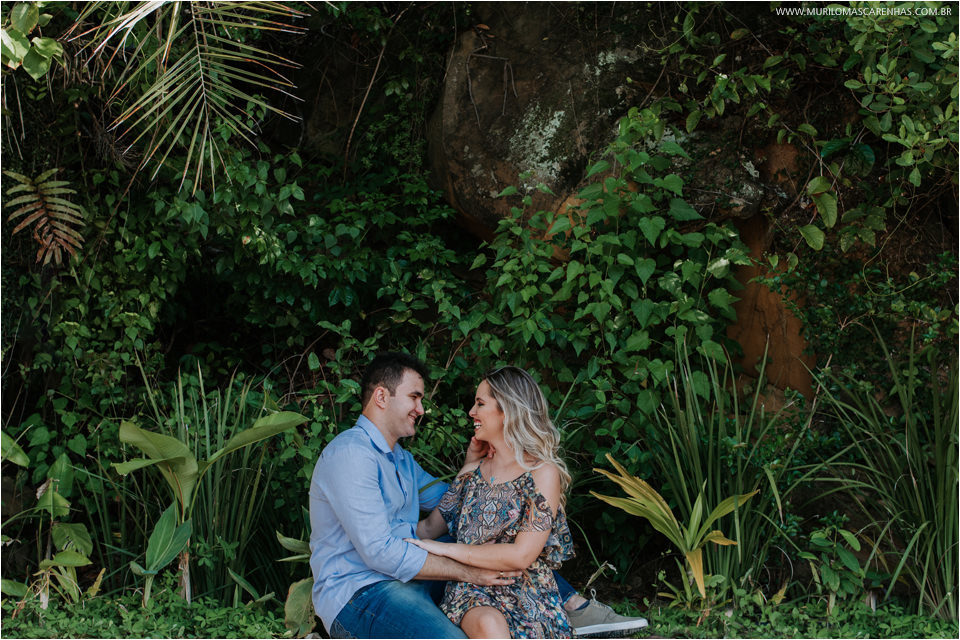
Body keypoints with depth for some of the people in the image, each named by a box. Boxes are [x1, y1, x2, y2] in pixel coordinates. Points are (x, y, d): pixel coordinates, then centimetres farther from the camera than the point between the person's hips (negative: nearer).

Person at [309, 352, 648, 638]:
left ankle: (575, 607, 11)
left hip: (405, 576, 10)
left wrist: (473, 463, 8)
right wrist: (466, 571, -19)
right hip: (356, 596, -10)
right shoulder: (350, 454, -15)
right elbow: (380, 552, -22)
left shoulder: (399, 458, 20)